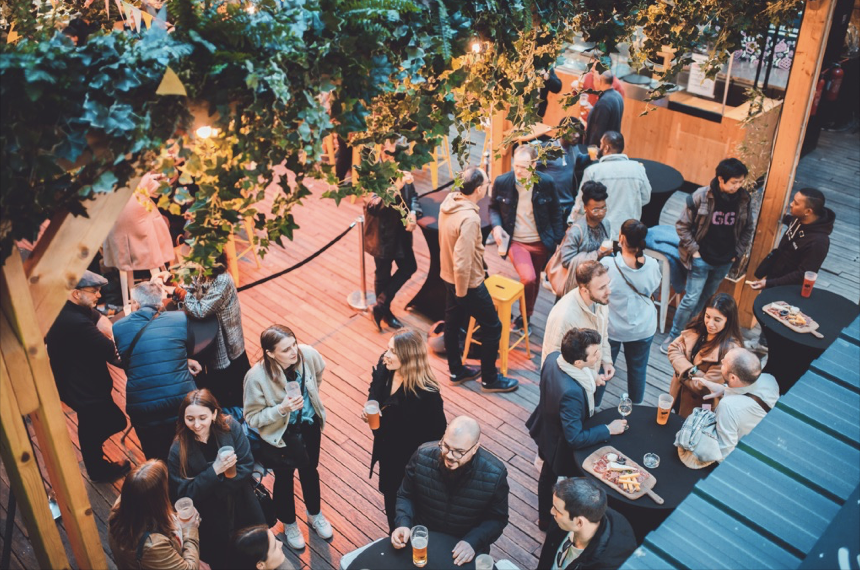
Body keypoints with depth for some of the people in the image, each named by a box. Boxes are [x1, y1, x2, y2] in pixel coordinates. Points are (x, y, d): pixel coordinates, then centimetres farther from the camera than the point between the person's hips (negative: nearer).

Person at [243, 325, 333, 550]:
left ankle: (314, 515, 56)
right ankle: (289, 524, 52)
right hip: (280, 435, -3)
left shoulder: (308, 354, -24)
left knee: (310, 472, 27)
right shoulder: (257, 377, -34)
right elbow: (252, 418, -22)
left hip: (310, 426, 3)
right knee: (284, 479, 22)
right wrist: (282, 409, -36)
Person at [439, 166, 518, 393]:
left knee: (452, 323, 21)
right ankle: (489, 379, 22)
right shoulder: (469, 219, -33)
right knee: (492, 327, 8)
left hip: (448, 276, 9)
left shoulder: (448, 201, -6)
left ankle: (456, 371, 39)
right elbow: (462, 263, -32)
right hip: (468, 282, -9)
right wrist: (461, 293, -19)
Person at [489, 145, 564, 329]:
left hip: (541, 242, 2)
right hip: (515, 241, -2)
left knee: (535, 280, 17)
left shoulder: (546, 182, -12)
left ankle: (527, 315, 42)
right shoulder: (502, 182, -12)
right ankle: (525, 314, 8)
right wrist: (496, 226, -14)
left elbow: (556, 213, 1)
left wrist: (559, 240, -1)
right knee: (528, 279, -20)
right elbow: (493, 208, 5)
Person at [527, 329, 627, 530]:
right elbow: (576, 439, -34)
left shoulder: (553, 357, -21)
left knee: (548, 474, 32)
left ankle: (544, 517, 59)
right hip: (563, 446, -8)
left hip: (547, 431, 8)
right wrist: (608, 430, -22)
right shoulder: (571, 392, -45)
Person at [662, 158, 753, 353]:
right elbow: (682, 225, -10)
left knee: (705, 298, 15)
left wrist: (737, 252, 4)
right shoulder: (701, 197, -17)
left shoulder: (744, 199, -7)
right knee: (691, 299, -2)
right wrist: (693, 250, -11)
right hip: (702, 259, -4)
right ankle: (673, 336, 12)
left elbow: (748, 229, 8)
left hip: (725, 262, 4)